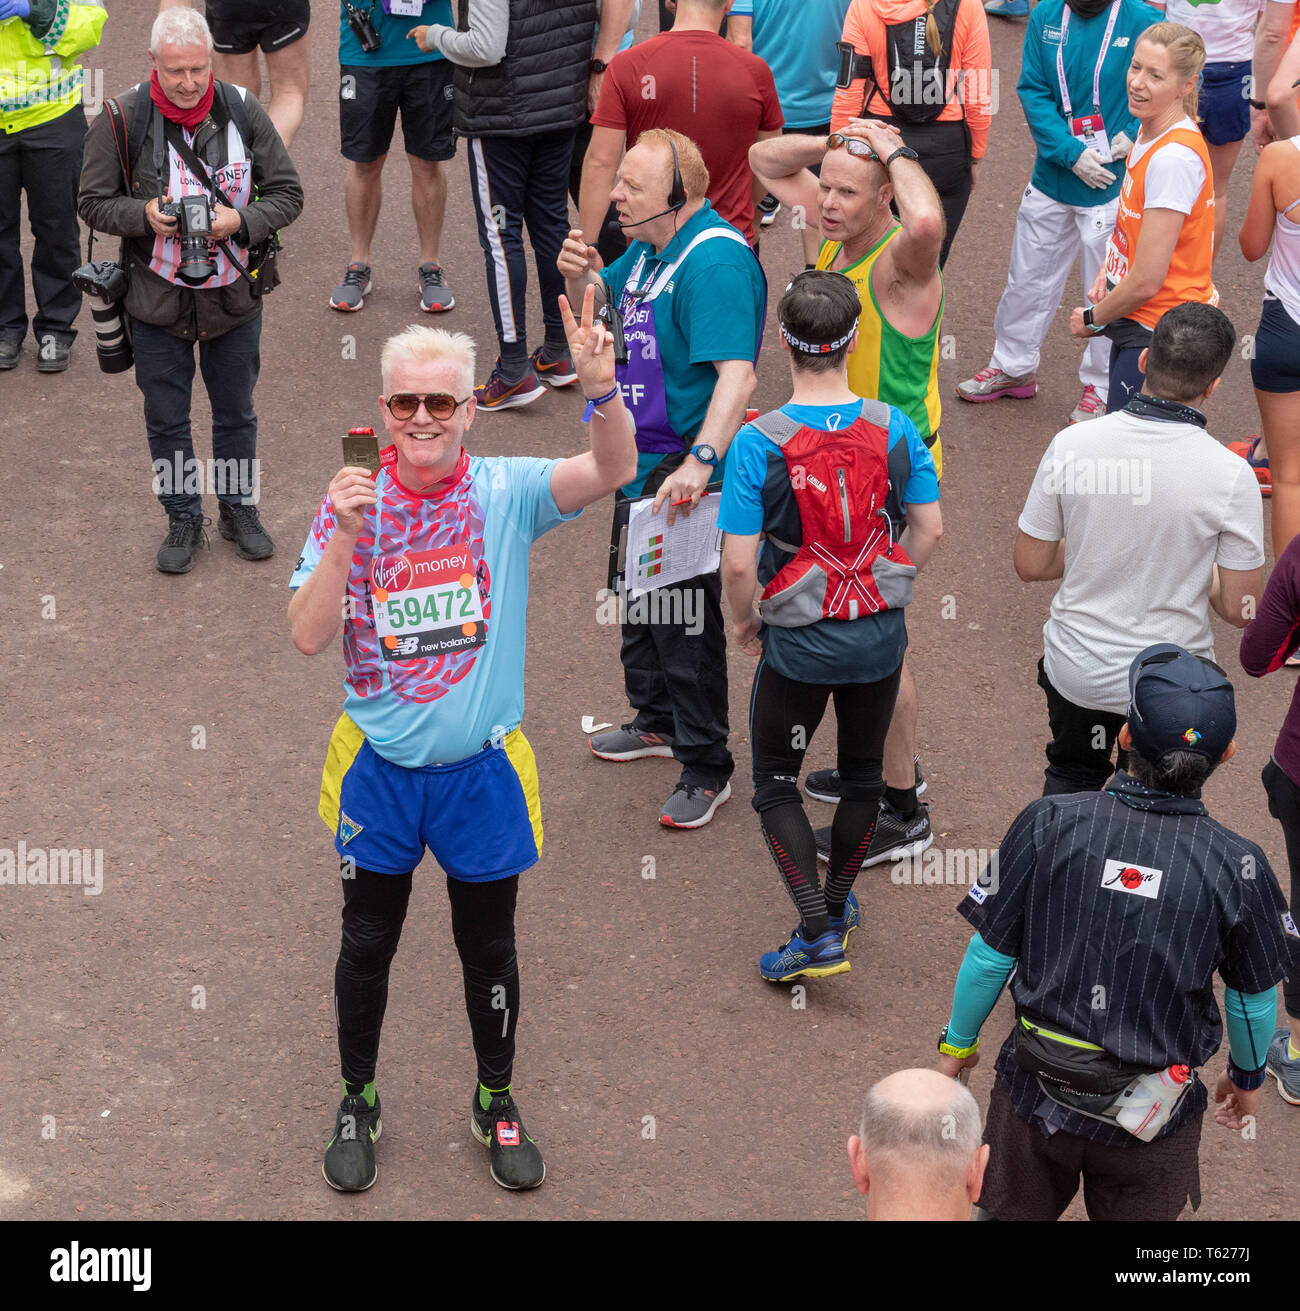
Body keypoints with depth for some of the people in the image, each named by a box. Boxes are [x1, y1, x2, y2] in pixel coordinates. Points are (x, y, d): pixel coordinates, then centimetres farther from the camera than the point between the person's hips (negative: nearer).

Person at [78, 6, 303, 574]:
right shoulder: (122, 121, -11)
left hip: (234, 295, 1)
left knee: (236, 413, 15)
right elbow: (93, 202, -3)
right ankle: (183, 519, 27)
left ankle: (240, 510, 34)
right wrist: (144, 215, -22)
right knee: (166, 418, 10)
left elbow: (287, 192, 0)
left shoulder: (242, 112, -7)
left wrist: (241, 220, -19)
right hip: (159, 299, -1)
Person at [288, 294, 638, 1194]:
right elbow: (309, 637, -13)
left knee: (489, 949, 13)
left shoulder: (507, 493, -9)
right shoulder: (352, 502, -7)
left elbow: (613, 471, -26)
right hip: (379, 770, 1)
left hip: (481, 767, 0)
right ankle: (358, 1103, 34)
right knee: (367, 946, 14)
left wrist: (601, 387, -45)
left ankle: (497, 1103, 34)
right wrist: (344, 540, -27)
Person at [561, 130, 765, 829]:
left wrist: (700, 463, -43)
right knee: (638, 596, 25)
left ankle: (706, 769, 13)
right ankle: (657, 721, 45)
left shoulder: (715, 260, -26)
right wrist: (580, 276, -4)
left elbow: (737, 375, -34)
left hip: (685, 478, -10)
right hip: (640, 462, 10)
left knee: (685, 619, 0)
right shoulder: (652, 246, 4)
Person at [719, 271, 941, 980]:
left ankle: (819, 934, 3)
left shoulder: (758, 442, -19)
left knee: (775, 783, 13)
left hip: (798, 644, -3)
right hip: (881, 635, 4)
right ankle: (840, 902, 40)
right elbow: (929, 528, 0)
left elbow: (738, 563, -20)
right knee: (862, 772, 24)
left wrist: (743, 622, -1)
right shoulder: (894, 428, -9)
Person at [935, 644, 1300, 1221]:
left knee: (1008, 1212, 23)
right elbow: (1253, 998, -1)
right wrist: (1247, 1075, 19)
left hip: (1038, 1088, 0)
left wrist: (957, 1044, 9)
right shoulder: (1236, 865, -16)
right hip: (1152, 1116, 0)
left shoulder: (1048, 825, -17)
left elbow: (989, 957, -9)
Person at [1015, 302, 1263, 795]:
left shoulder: (1071, 445, -15)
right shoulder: (1230, 476, -21)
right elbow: (1239, 609, -14)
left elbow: (1030, 564, -4)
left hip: (1075, 669, 2)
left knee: (1071, 778, 30)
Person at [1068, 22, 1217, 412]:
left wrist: (1093, 318, -5)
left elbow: (1146, 281, -22)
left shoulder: (1174, 158, -24)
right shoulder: (1150, 131, 5)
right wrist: (1108, 273, 6)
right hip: (1139, 325, 9)